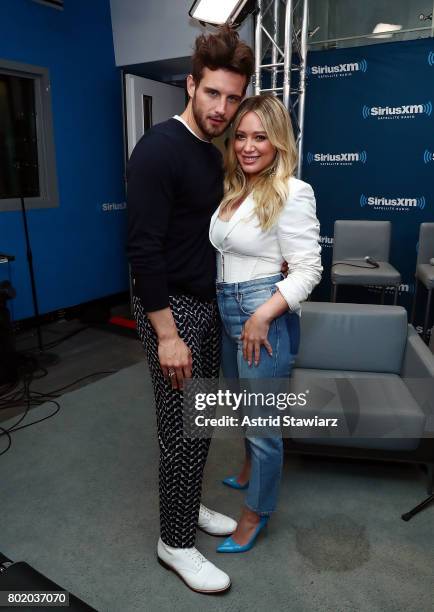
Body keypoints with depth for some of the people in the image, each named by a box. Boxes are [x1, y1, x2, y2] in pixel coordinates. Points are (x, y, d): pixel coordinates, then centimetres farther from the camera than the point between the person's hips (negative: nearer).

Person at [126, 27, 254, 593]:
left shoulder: (214, 155, 11)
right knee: (183, 431, 2)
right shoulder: (159, 148, -17)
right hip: (171, 307, -8)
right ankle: (175, 543, 24)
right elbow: (143, 248, -22)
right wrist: (167, 334, -23)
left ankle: (189, 507, 39)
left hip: (207, 302, 9)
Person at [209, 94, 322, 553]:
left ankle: (256, 513, 28)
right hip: (227, 311, 8)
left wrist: (262, 316, -22)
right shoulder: (233, 190, 9)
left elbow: (307, 269, -16)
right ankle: (251, 470, 52)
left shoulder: (292, 193, -13)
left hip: (266, 316, -8)